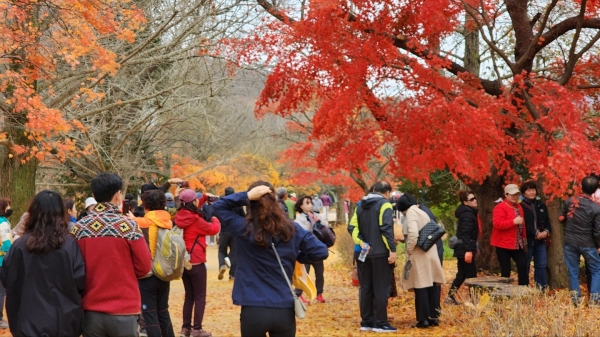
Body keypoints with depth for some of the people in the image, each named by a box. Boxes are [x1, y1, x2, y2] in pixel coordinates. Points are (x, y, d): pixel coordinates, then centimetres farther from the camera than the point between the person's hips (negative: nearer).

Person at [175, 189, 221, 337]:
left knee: (189, 296, 17)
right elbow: (213, 229, -8)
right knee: (200, 297, 1)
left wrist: (205, 197, 19)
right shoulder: (195, 220, -19)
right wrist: (215, 220, 12)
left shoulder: (180, 216, 1)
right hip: (196, 263, -7)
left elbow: (192, 209, 21)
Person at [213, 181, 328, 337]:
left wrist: (246, 196, -6)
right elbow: (321, 251, 3)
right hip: (285, 311, 2)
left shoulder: (244, 229, -8)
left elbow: (219, 206, 5)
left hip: (253, 311, -2)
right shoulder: (293, 230, -2)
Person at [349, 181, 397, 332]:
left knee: (366, 288, 10)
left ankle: (366, 322, 13)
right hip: (381, 253, -6)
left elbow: (353, 226, 6)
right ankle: (380, 323, -1)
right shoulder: (384, 204, -8)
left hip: (364, 253, 7)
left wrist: (361, 242, -2)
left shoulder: (361, 205, 13)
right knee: (381, 289, -2)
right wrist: (392, 249, -16)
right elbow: (387, 229, -17)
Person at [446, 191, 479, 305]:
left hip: (461, 249, 10)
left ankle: (450, 297, 19)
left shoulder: (468, 212, 16)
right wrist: (468, 250, -31)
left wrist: (474, 249, 28)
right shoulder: (468, 214, -16)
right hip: (465, 249, -10)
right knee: (471, 275, -5)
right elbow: (466, 234, -25)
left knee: (462, 274, 15)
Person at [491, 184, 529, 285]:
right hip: (503, 244, -7)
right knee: (506, 270, -1)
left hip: (518, 244, 7)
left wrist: (524, 238, 21)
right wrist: (513, 221, -27)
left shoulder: (519, 207, 14)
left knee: (523, 266, -1)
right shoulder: (500, 208, -12)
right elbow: (497, 224, -24)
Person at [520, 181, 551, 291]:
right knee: (525, 266, 2)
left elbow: (547, 221, 15)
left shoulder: (541, 205, 13)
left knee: (541, 265, 7)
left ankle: (542, 289, 13)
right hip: (527, 240, -5)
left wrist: (546, 231, -4)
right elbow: (523, 224, -14)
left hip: (540, 240, 6)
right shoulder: (521, 206, -6)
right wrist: (535, 233, -16)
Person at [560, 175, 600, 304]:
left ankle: (575, 299, 12)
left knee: (573, 272, 11)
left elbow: (562, 218, 8)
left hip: (570, 242, 3)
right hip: (587, 244, -2)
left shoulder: (569, 201, -7)